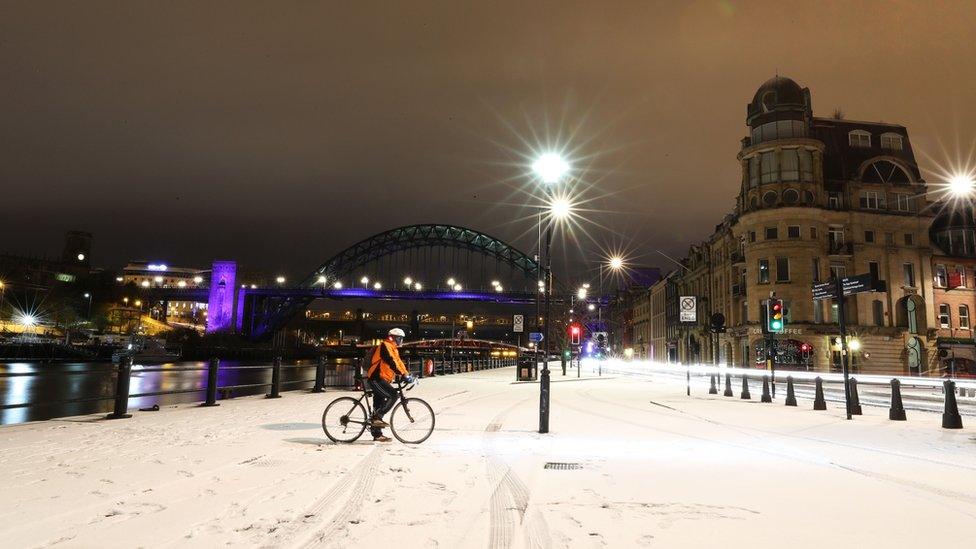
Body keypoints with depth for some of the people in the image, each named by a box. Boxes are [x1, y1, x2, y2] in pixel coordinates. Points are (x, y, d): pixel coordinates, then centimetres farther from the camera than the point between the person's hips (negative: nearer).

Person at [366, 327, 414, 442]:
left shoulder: (393, 349, 19)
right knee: (393, 395, -21)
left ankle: (377, 435, 16)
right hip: (376, 379, -10)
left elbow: (398, 362, 19)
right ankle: (377, 417, -15)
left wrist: (408, 374, 7)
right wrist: (404, 375, -30)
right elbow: (391, 363, -25)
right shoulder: (385, 346, -13)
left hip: (380, 380, 10)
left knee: (379, 405, 11)